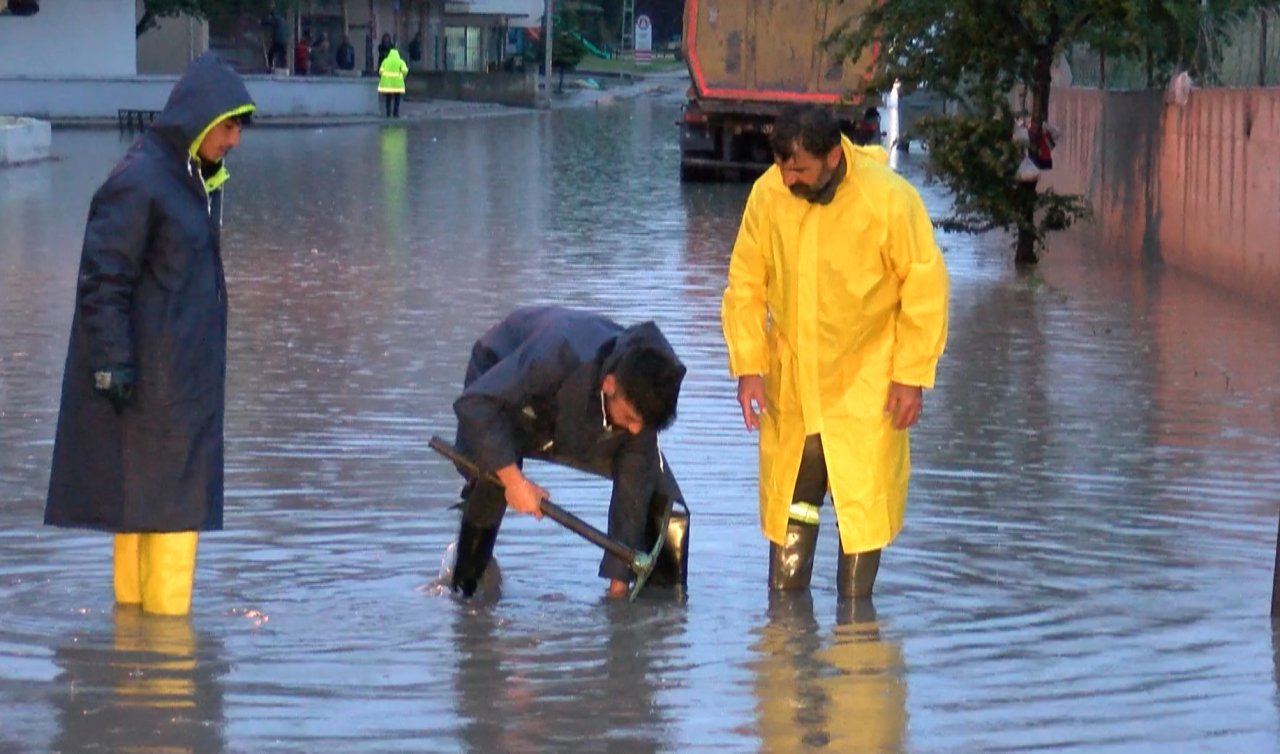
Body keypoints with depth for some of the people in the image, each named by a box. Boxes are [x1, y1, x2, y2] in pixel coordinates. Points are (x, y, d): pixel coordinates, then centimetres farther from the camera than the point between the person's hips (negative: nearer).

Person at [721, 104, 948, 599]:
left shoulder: (888, 200, -18)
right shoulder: (768, 195, -10)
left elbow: (925, 289, -10)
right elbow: (745, 285, 0)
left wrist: (911, 376, -11)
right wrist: (748, 367, -7)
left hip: (866, 385, -3)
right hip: (790, 383, 3)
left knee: (865, 499, -1)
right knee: (786, 498, 8)